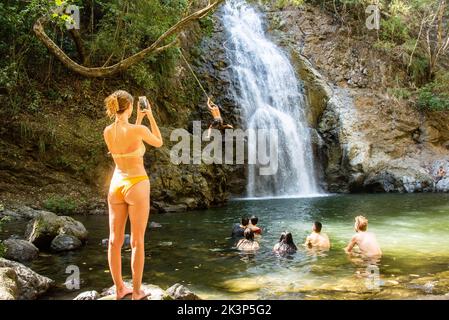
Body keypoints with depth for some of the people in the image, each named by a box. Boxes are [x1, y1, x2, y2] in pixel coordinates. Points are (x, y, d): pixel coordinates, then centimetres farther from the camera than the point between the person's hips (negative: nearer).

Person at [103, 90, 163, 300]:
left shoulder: (107, 131, 1)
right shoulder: (139, 130, -15)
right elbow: (159, 143, 5)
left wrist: (139, 119, 22)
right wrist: (150, 116, 10)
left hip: (116, 186, 6)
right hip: (137, 187, -5)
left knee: (115, 241, 10)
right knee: (137, 242, 3)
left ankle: (119, 289, 21)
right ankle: (137, 292, 12)